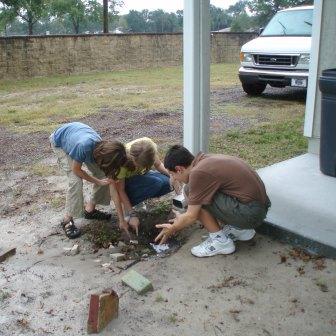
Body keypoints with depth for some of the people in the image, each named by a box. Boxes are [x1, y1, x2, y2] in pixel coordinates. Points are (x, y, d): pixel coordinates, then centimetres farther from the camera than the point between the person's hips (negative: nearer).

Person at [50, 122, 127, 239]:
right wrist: (98, 182, -20)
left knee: (102, 175, -5)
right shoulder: (84, 147, -45)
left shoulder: (105, 150, -27)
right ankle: (67, 220, -2)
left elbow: (111, 184, -19)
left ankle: (90, 209, 16)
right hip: (60, 142, -5)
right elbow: (76, 170, -24)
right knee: (76, 180, -20)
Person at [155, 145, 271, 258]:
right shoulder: (206, 159, 11)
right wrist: (181, 220, 31)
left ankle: (220, 241, -1)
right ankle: (240, 229, 16)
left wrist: (172, 229, 8)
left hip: (249, 213, -10)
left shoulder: (198, 172, -17)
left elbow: (191, 216, -9)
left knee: (189, 191, -9)